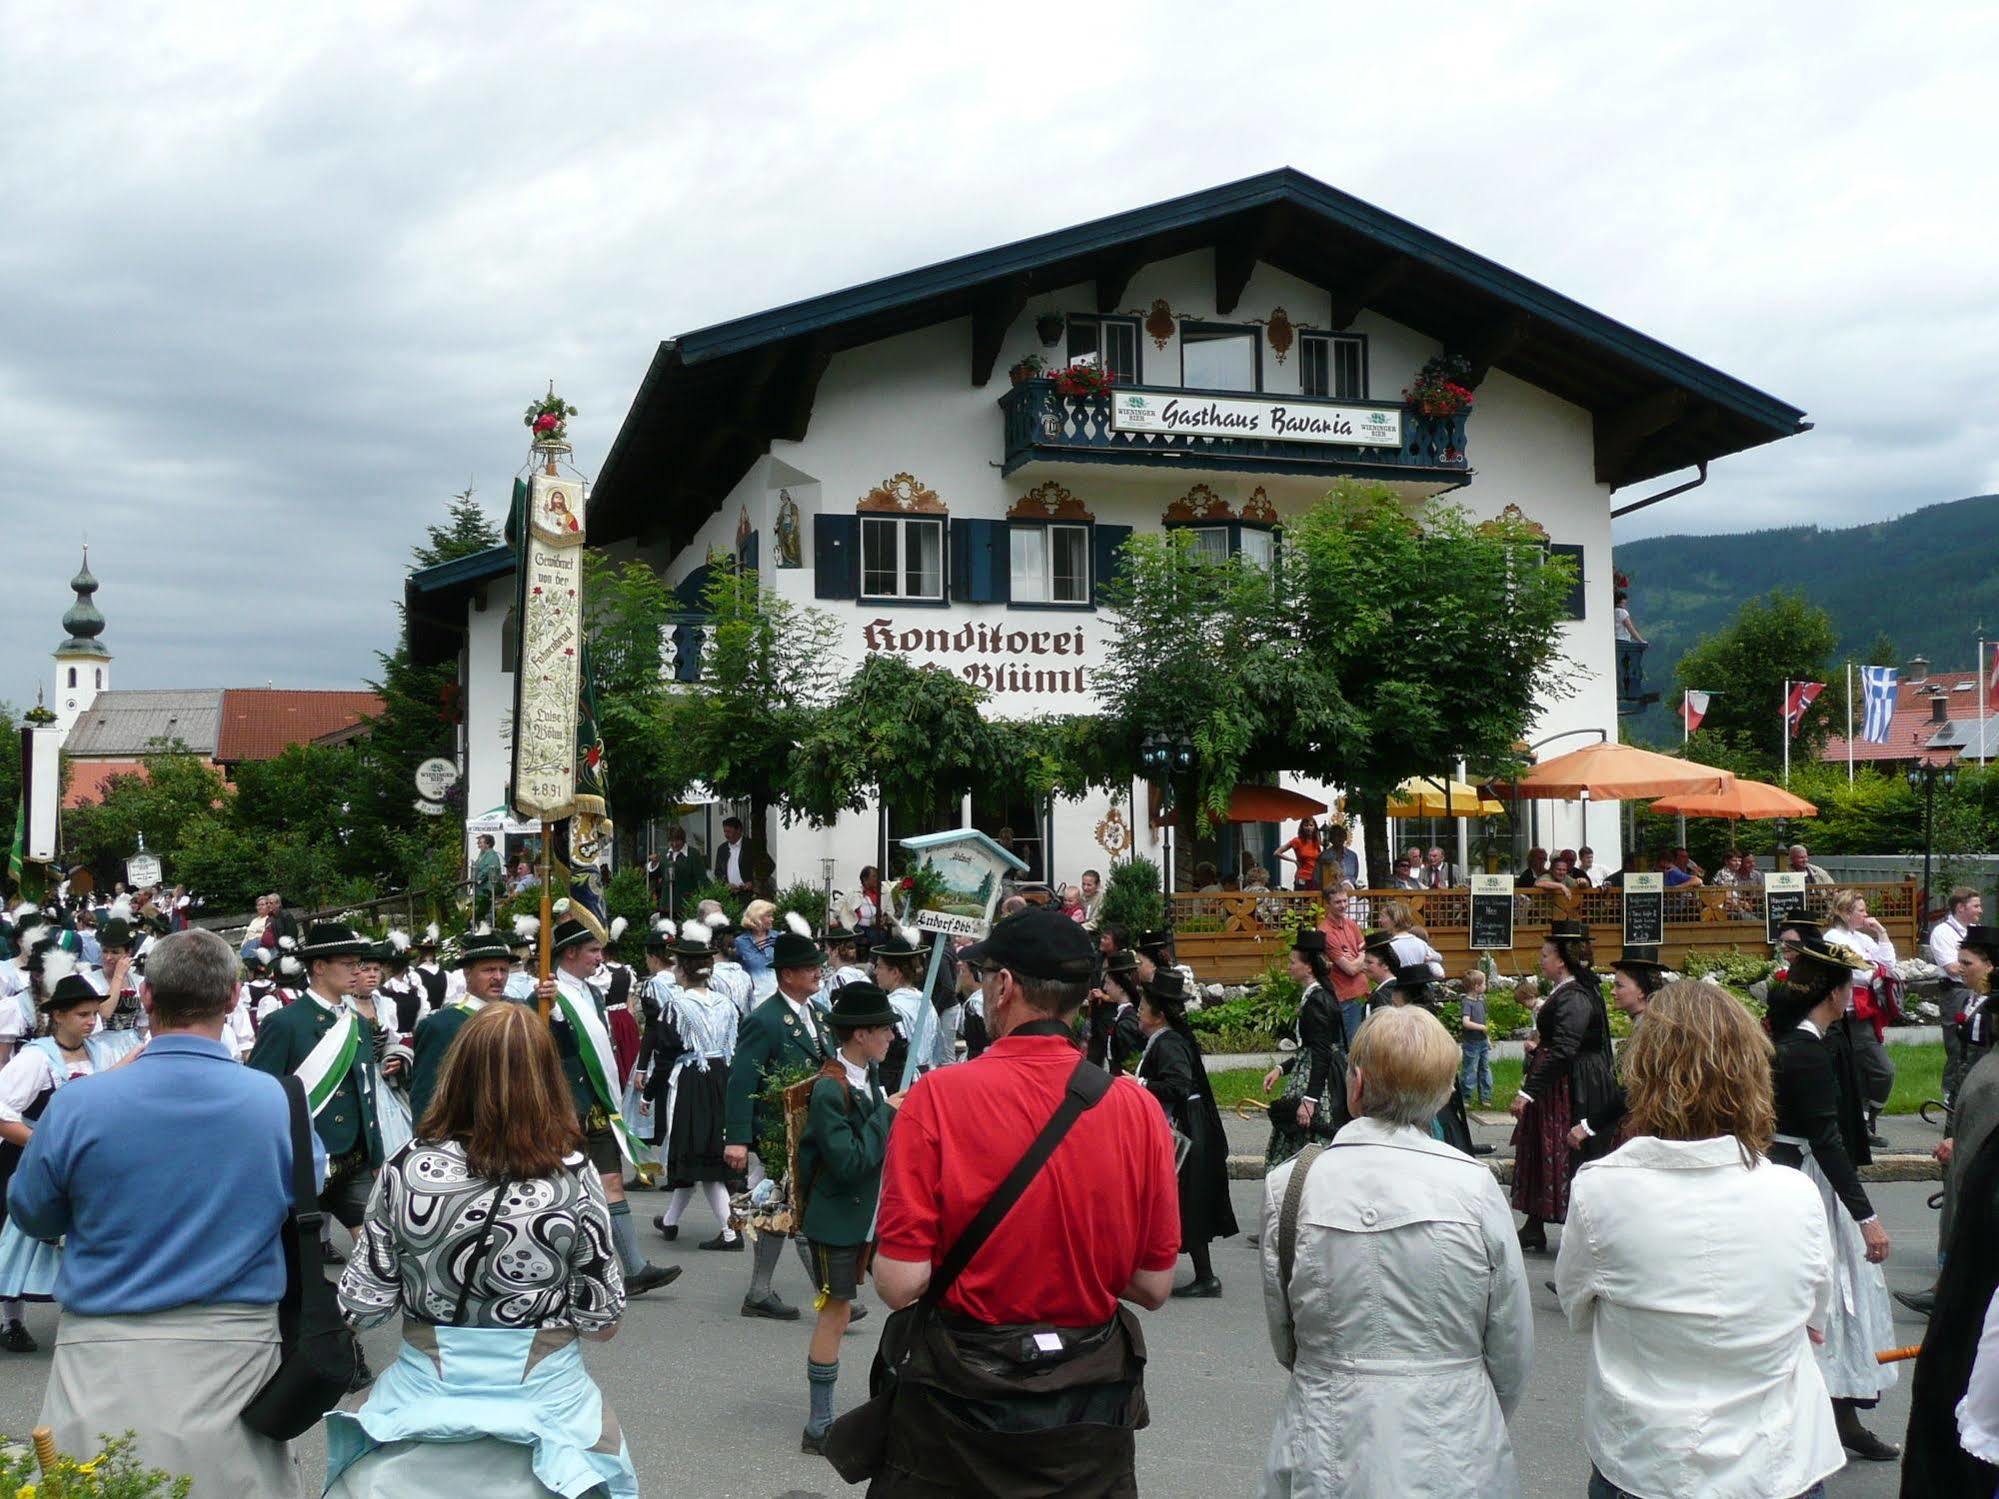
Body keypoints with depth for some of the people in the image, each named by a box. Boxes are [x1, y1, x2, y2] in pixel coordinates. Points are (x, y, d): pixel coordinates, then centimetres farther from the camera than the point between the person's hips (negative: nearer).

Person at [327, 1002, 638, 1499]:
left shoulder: (407, 1169, -12)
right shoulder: (574, 1176, -14)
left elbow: (362, 1307, -6)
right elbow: (602, 1322, -8)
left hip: (426, 1403, 1)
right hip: (544, 1403, -1)